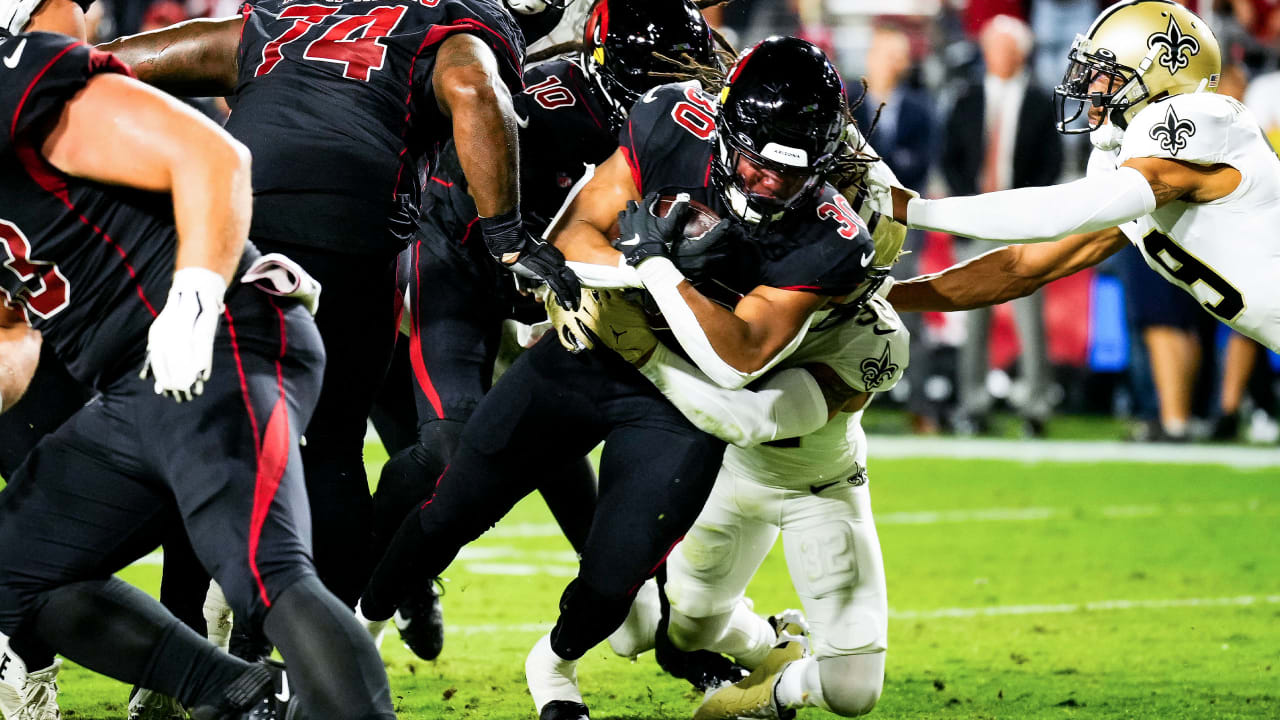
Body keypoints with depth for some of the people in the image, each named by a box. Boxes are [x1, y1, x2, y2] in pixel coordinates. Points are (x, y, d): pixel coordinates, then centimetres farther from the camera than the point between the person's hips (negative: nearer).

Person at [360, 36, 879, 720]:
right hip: (586, 353, 2)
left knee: (611, 581, -6)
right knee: (447, 517, 7)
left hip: (680, 409, -1)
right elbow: (570, 239, -14)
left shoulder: (828, 245, -23)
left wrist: (656, 263, -35)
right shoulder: (673, 125, -19)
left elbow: (736, 361, -27)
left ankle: (554, 665, 31)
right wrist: (653, 266, -34)